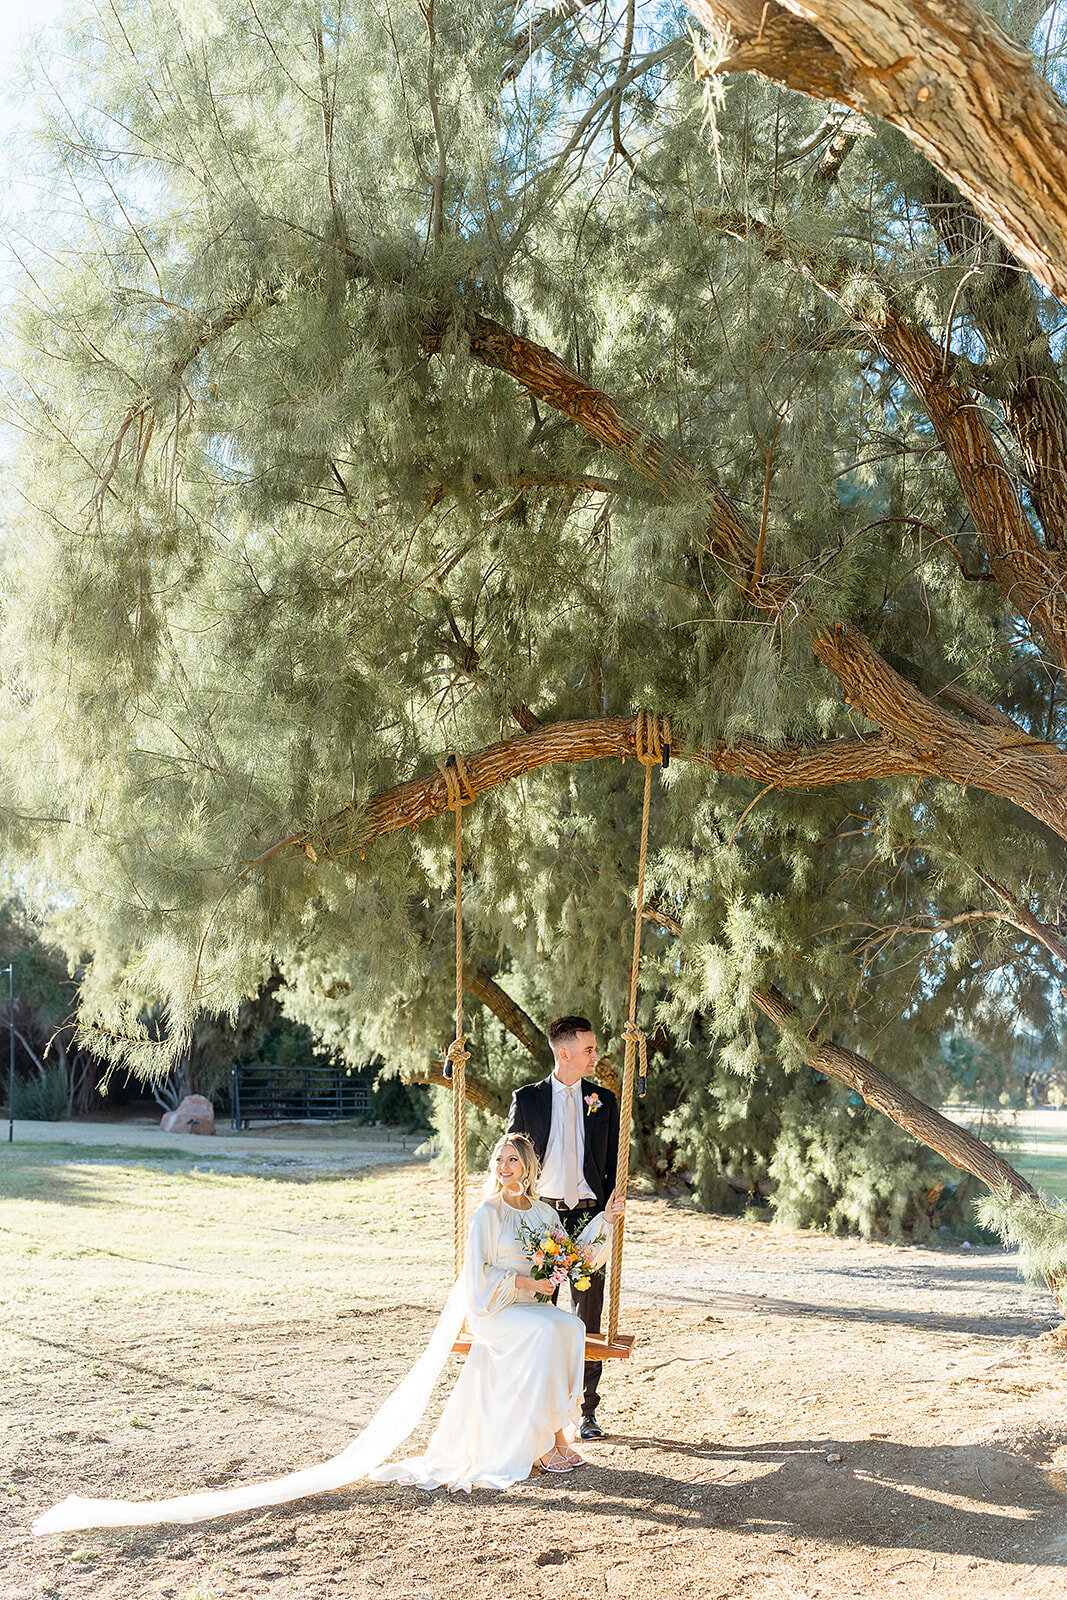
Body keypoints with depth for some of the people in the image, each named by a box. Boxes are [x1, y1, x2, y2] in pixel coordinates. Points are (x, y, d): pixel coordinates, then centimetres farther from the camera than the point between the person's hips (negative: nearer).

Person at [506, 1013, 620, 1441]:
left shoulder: (604, 1100, 7)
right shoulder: (527, 1099, 2)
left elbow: (614, 1165, 10)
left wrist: (608, 1212, -4)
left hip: (589, 1215, 1)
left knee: (589, 1316, 5)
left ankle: (587, 1410, 13)